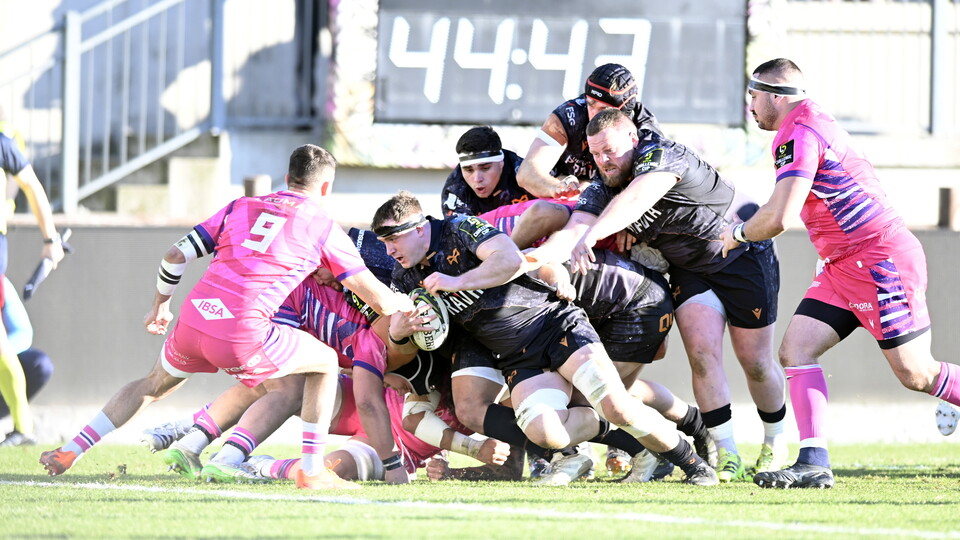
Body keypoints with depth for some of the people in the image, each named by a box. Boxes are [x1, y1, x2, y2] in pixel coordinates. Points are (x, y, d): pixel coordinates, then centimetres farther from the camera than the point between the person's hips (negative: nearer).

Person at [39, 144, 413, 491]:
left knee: (154, 385, 33)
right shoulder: (322, 227, 9)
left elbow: (175, 255, 18)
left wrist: (160, 306, 34)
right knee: (326, 363, 17)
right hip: (242, 336, -5)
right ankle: (312, 471, 12)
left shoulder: (241, 207, 20)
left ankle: (70, 452, 30)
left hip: (193, 318, 5)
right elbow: (377, 297, 10)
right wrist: (406, 304, 32)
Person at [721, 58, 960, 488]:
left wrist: (737, 234, -7)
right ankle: (813, 462, -11)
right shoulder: (809, 125, 15)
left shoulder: (801, 135, -17)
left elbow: (778, 218, -24)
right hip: (843, 267, 10)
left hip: (882, 259, -10)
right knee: (795, 349, -3)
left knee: (916, 374, -7)